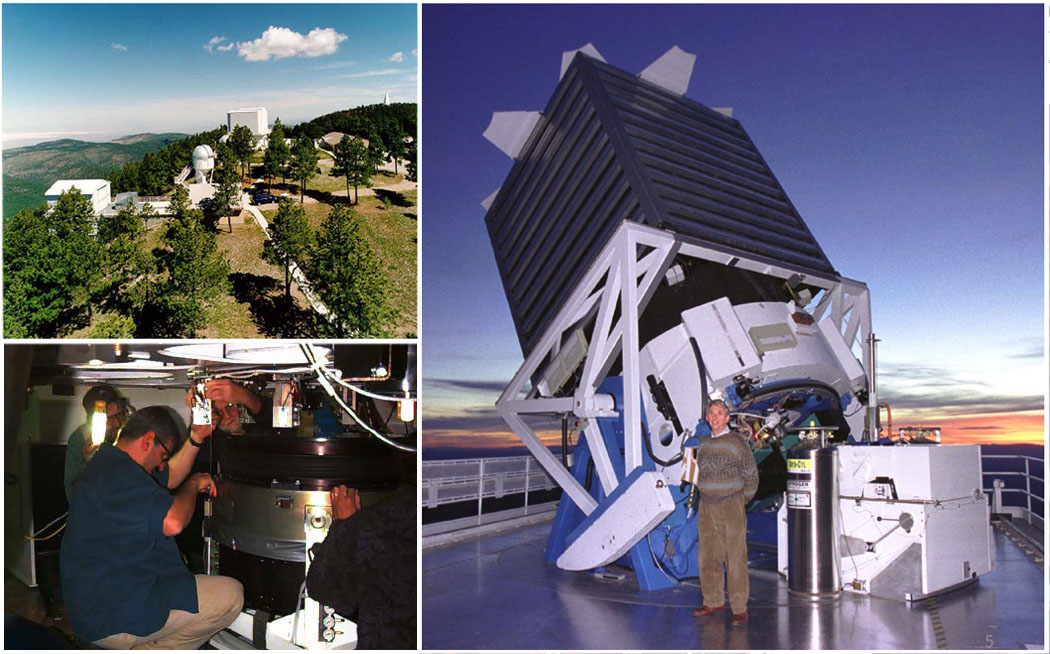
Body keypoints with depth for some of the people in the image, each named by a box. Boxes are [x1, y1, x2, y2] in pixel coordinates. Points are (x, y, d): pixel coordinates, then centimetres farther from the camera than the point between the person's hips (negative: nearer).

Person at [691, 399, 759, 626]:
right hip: (706, 508, 5)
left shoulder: (737, 442, -5)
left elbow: (751, 476, 1)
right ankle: (713, 601, 21)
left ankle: (739, 608, 2)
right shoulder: (703, 443, 10)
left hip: (731, 507, -5)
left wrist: (740, 502, 5)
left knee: (736, 559, -5)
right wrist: (708, 497, 13)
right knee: (708, 558, 9)